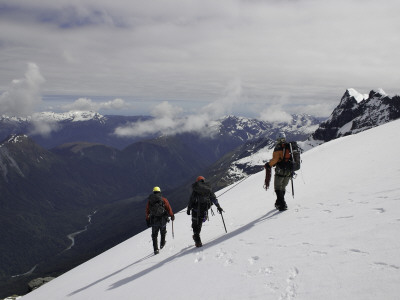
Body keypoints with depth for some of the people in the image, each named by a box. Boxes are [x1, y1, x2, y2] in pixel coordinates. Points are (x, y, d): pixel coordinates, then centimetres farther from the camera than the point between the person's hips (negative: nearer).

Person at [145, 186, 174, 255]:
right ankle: (162, 244, 33)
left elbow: (147, 211, 7)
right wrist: (172, 216, 9)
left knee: (154, 235, 9)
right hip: (162, 220, -1)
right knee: (163, 232, 25)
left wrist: (147, 220, 13)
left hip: (153, 220, 1)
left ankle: (156, 249, 2)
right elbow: (169, 208, -2)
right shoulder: (164, 199, 0)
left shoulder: (149, 201, 6)